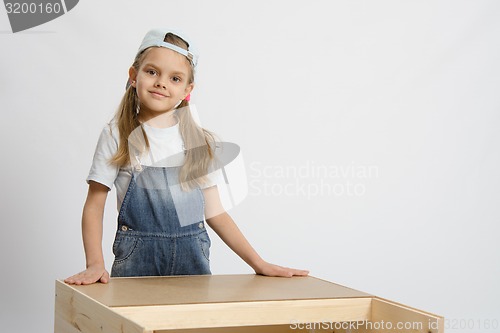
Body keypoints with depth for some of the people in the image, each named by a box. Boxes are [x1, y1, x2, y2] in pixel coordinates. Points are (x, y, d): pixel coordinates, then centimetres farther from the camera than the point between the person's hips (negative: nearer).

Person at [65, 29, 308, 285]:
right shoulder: (117, 136, 0)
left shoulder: (201, 141, 6)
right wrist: (95, 264, -15)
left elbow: (214, 213, 8)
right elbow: (94, 206, -1)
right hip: (136, 260, -2)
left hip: (192, 259, 2)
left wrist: (258, 263, 2)